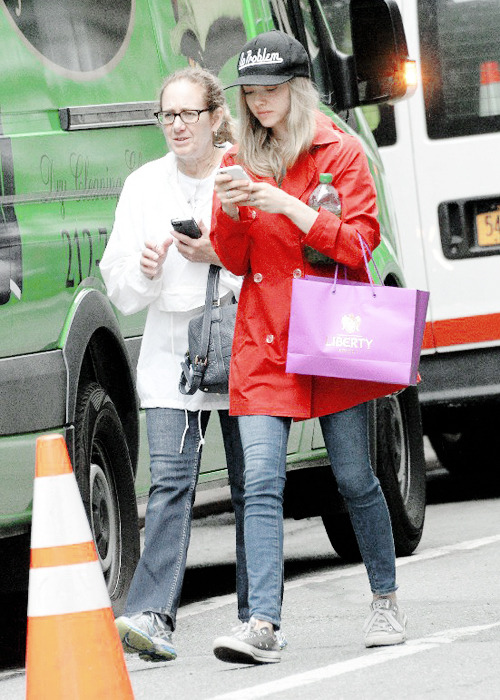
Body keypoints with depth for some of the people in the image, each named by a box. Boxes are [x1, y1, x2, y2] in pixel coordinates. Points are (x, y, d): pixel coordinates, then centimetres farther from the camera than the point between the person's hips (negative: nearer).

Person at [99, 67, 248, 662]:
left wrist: (220, 255, -17)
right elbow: (119, 287, 11)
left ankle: (258, 617, 14)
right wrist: (143, 271, -10)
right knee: (169, 481, -11)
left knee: (251, 486, 5)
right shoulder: (143, 186, 11)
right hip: (170, 353, 2)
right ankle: (151, 615, -20)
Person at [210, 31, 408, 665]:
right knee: (261, 482, -10)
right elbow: (235, 261, 10)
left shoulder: (339, 152, 1)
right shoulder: (238, 163, 11)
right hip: (263, 340, 3)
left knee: (354, 478, 3)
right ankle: (263, 626, -17)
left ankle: (385, 604, 21)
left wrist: (286, 205, -17)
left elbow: (359, 241, -8)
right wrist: (231, 213, -10)